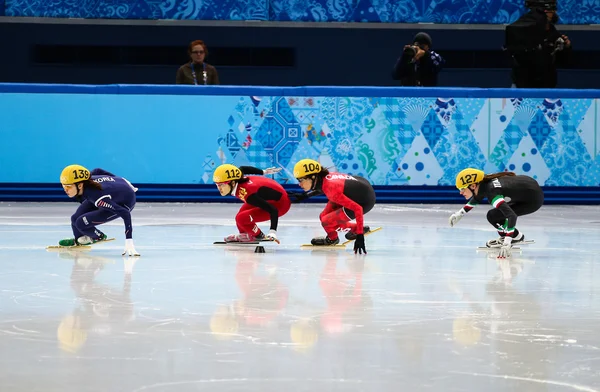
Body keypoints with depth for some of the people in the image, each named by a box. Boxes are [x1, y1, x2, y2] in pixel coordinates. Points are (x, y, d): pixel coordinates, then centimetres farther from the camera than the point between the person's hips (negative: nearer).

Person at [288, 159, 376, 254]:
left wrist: (360, 236, -35)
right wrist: (306, 195, 16)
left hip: (365, 201, -8)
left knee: (326, 221, -9)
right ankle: (355, 228, 25)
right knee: (323, 217, 8)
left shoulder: (332, 190, -34)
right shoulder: (323, 177, -11)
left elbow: (357, 209, -34)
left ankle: (332, 239, 24)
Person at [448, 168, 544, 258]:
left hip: (535, 199, -9)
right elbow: (477, 197, 22)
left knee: (493, 216, -13)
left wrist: (507, 244, -43)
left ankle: (516, 237, 2)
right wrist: (460, 213, 25)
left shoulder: (491, 191, -29)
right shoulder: (483, 184, -5)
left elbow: (512, 216, -38)